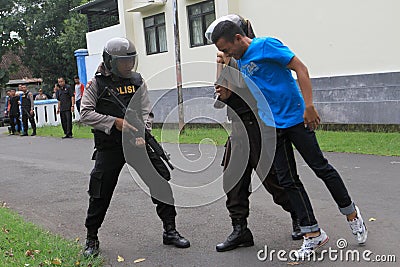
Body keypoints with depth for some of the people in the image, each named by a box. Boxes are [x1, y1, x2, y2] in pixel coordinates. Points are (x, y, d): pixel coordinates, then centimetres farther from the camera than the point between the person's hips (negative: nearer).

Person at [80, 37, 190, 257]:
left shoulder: (137, 81, 7)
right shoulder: (97, 84, -2)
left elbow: (144, 111, 4)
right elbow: (85, 114, -8)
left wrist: (142, 134, -13)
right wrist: (115, 122, -16)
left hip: (136, 142, 3)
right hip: (109, 147, -3)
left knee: (161, 179, -4)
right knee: (101, 193, 1)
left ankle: (170, 231, 9)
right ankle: (91, 239, 20)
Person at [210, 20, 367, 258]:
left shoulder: (266, 45, -12)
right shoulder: (241, 61, 11)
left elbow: (300, 69, -16)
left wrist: (308, 106, -22)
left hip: (296, 118, -7)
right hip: (271, 127, 7)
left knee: (321, 167, 4)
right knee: (288, 181, 4)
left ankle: (352, 214, 26)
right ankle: (313, 234, 12)